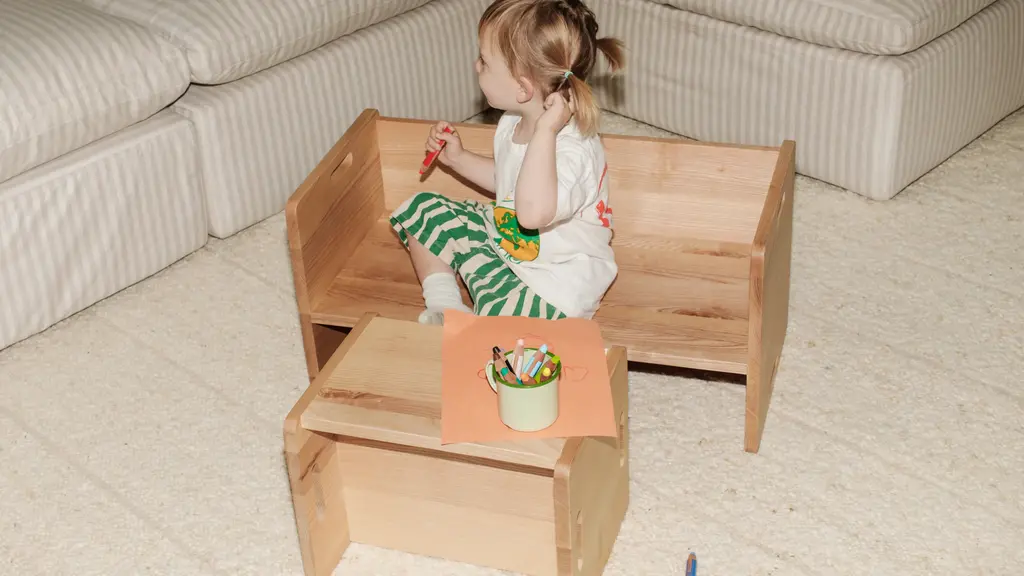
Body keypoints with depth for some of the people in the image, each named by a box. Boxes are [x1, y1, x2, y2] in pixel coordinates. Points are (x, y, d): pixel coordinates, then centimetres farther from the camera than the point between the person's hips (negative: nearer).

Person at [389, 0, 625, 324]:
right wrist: (458, 158, 10)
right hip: (504, 236, 9)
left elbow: (532, 212, -51)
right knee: (421, 210, 8)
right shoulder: (515, 122, -3)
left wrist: (544, 131, -47)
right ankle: (445, 307, 5)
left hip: (556, 287, -9)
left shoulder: (573, 151, -32)